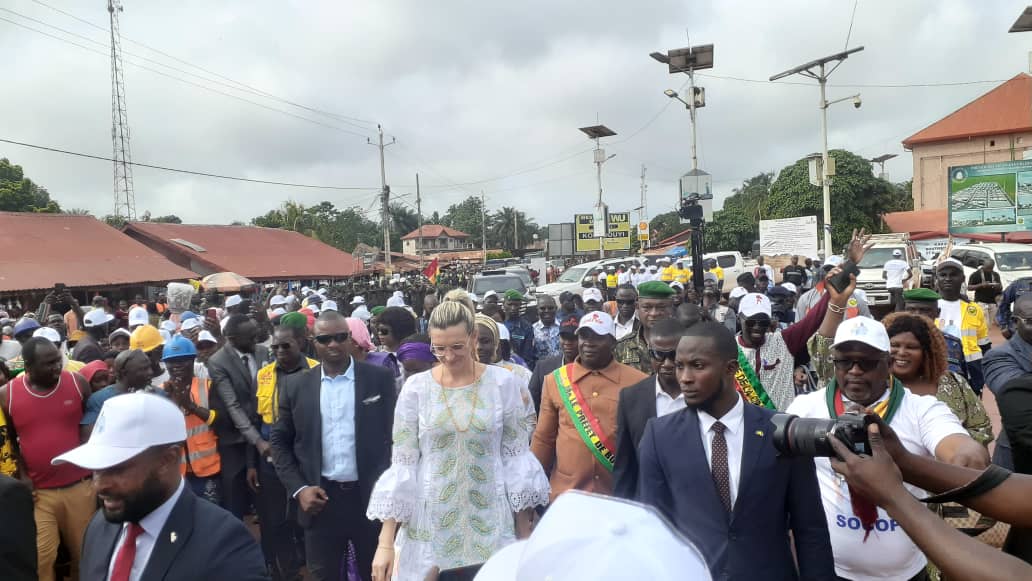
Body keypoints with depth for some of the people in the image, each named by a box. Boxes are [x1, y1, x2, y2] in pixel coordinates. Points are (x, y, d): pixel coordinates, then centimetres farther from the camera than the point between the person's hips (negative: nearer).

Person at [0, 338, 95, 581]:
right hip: (37, 492, 0)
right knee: (40, 559, -1)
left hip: (79, 486, 0)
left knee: (84, 554, 11)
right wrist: (22, 474, 2)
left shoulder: (78, 383, -5)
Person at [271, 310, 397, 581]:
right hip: (320, 498, 1)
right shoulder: (295, 384, 2)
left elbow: (394, 435, -1)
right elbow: (280, 441, 7)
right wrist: (298, 489, -3)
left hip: (371, 496, -1)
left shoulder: (380, 378, -3)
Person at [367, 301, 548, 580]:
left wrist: (525, 535, 3)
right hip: (430, 524, 0)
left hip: (490, 523, 0)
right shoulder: (416, 388, -5)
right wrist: (386, 542, -3)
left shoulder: (503, 383, -5)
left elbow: (516, 458, 1)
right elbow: (402, 464, -2)